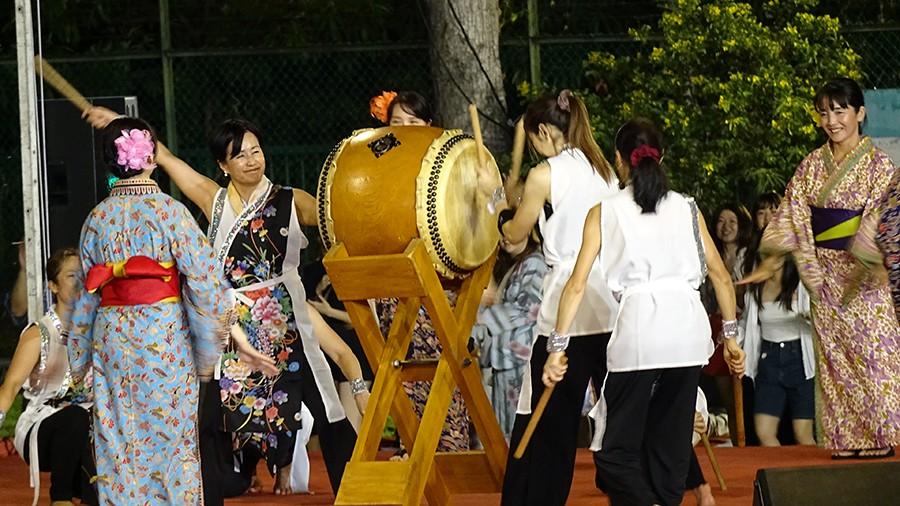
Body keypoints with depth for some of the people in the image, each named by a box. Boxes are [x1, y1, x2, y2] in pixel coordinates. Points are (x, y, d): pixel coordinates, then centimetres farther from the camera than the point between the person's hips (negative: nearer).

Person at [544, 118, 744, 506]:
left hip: (639, 323, -3)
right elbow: (720, 276, 14)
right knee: (671, 447, 13)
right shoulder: (686, 208, 15)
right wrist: (731, 336, 21)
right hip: (688, 326, 3)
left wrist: (558, 347, 2)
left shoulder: (606, 212, 7)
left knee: (616, 452, 3)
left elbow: (577, 284, 1)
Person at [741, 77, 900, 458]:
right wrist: (771, 263, 4)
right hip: (825, 274, 5)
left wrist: (869, 263, -28)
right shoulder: (812, 165, 8)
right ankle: (846, 438, 10)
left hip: (864, 272, -5)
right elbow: (792, 215, 8)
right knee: (833, 355, 5)